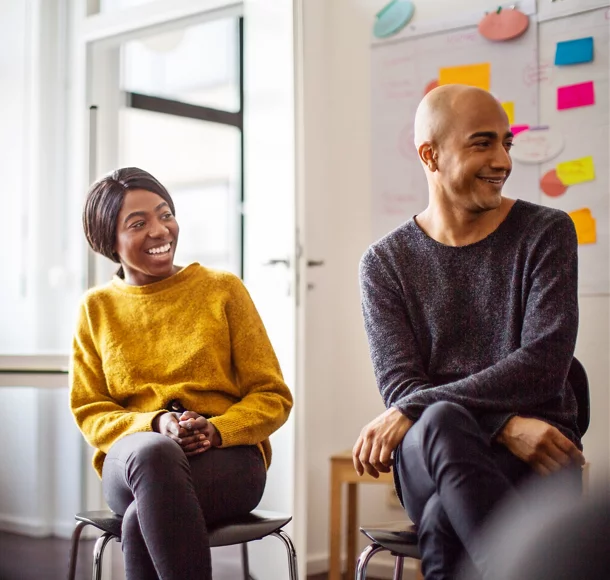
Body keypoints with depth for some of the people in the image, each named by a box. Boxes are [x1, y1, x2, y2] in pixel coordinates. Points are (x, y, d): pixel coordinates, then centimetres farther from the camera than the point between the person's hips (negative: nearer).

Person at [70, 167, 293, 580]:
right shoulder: (97, 308, 12)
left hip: (227, 457, -1)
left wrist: (215, 429, -15)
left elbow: (274, 397, 6)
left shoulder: (223, 289, 7)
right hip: (129, 461, 1)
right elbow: (89, 411, 8)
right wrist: (156, 425, -13)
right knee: (154, 452, -38)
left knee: (141, 522, -35)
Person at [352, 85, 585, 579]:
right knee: (441, 421, -36)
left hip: (537, 450, -1)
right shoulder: (385, 262, 8)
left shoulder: (546, 233, 5)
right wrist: (505, 425, -21)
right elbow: (398, 384, -3)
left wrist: (412, 409, -16)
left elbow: (543, 365, -9)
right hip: (429, 456, 2)